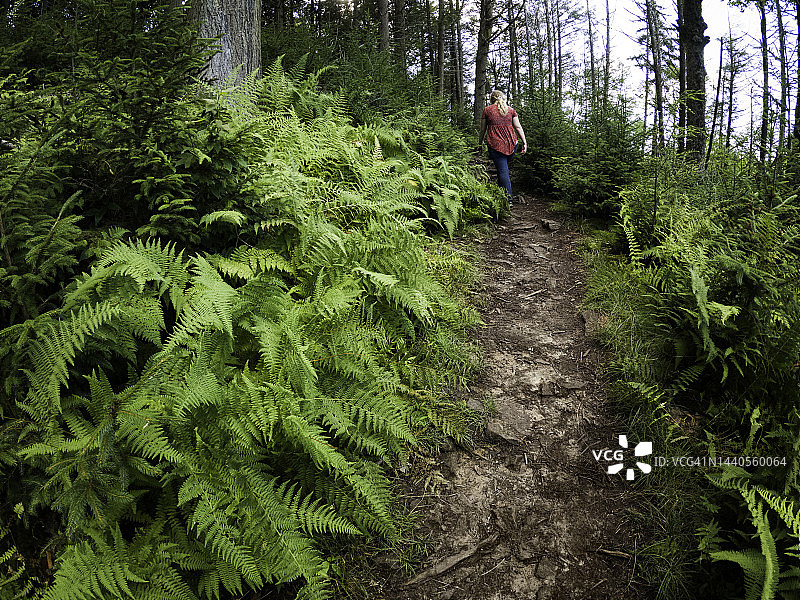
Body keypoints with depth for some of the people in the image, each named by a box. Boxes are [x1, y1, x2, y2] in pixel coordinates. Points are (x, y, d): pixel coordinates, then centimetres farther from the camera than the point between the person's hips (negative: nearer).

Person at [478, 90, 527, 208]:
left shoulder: (487, 110, 5)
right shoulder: (510, 110, 12)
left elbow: (483, 129, 10)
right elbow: (518, 127, 7)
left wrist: (480, 143, 21)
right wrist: (524, 142, 7)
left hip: (495, 144, -3)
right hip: (511, 144, 3)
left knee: (502, 171, -6)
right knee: (504, 167, 19)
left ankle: (508, 199, -11)